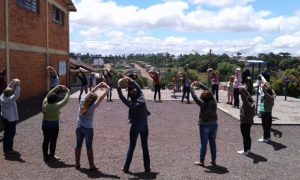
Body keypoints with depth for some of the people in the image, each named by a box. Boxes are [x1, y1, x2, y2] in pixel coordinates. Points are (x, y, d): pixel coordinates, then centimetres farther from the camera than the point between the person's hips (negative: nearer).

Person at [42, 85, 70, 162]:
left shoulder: (44, 103, -9)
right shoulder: (56, 106, -24)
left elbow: (49, 94, 3)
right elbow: (65, 101, -14)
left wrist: (57, 87, 6)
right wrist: (67, 92, 1)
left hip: (45, 125, 6)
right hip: (53, 126, -6)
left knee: (46, 140, 15)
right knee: (53, 141, 8)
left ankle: (45, 156, 25)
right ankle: (52, 156, 20)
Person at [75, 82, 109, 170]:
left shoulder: (82, 102, -8)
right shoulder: (92, 107, -20)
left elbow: (91, 92, 0)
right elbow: (101, 98, -16)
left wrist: (100, 85, 2)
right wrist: (107, 89, -7)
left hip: (79, 127, 5)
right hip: (88, 129, -5)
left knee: (78, 146, 14)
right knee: (89, 147, 5)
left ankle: (77, 164, 25)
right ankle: (91, 165, 13)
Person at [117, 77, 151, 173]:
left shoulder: (131, 104, -18)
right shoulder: (142, 99, -10)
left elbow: (121, 97, -14)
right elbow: (139, 89, 4)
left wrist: (119, 86, -15)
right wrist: (131, 80, 5)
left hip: (135, 126, -3)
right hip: (144, 125, 3)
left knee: (131, 147, 10)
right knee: (145, 147, 11)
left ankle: (126, 168, 16)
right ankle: (147, 167, 18)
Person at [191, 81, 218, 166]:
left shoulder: (203, 104, -18)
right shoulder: (214, 102, -5)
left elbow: (194, 96, -10)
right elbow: (209, 91, 5)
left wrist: (192, 87, 3)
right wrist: (200, 84, 10)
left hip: (204, 126, -5)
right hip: (214, 125, 5)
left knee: (203, 144, 3)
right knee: (213, 143, 14)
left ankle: (201, 161, 12)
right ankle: (213, 160, 22)